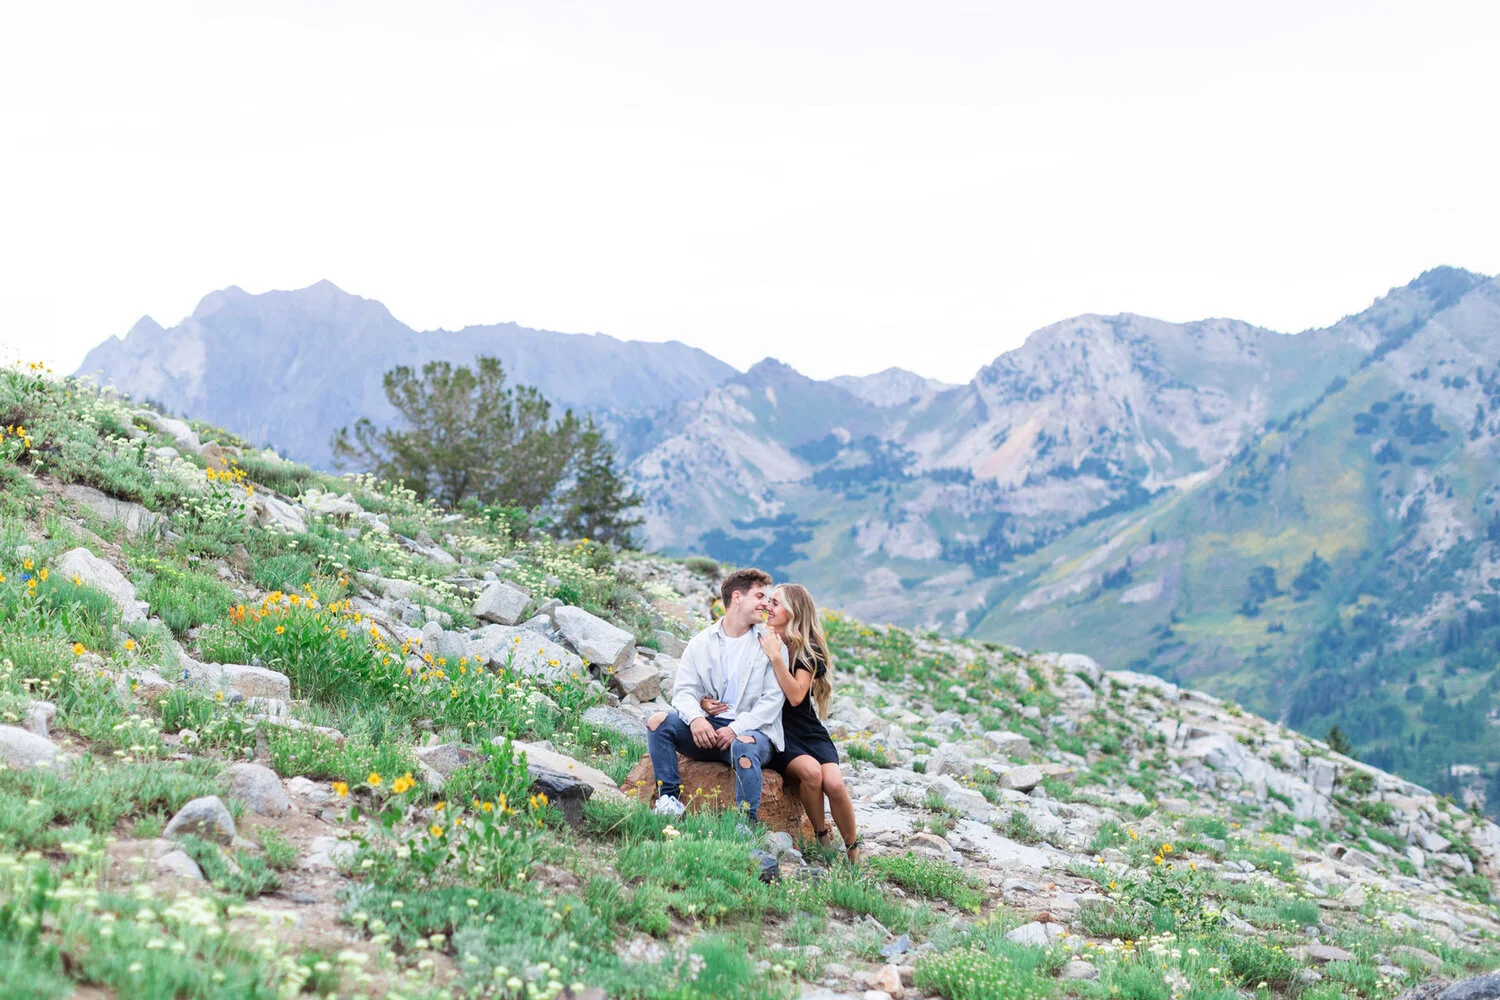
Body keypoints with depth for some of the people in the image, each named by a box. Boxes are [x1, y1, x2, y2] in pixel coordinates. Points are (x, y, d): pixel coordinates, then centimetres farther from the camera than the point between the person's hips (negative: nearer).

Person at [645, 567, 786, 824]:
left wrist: (735, 729, -18)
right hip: (706, 729, 3)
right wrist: (695, 718, -21)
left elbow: (773, 699, -5)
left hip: (751, 729, -3)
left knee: (744, 745, -38)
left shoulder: (770, 643, 4)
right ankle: (670, 799, -17)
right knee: (658, 722, -20)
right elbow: (684, 690, 3)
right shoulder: (702, 642, 11)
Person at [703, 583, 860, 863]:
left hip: (808, 731, 1)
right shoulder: (757, 643, 1)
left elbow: (796, 696, -16)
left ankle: (853, 851, -4)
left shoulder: (809, 650, -2)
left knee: (834, 782, -25)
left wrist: (776, 657, -21)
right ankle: (821, 838, -7)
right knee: (811, 771, -30)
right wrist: (706, 701, -13)